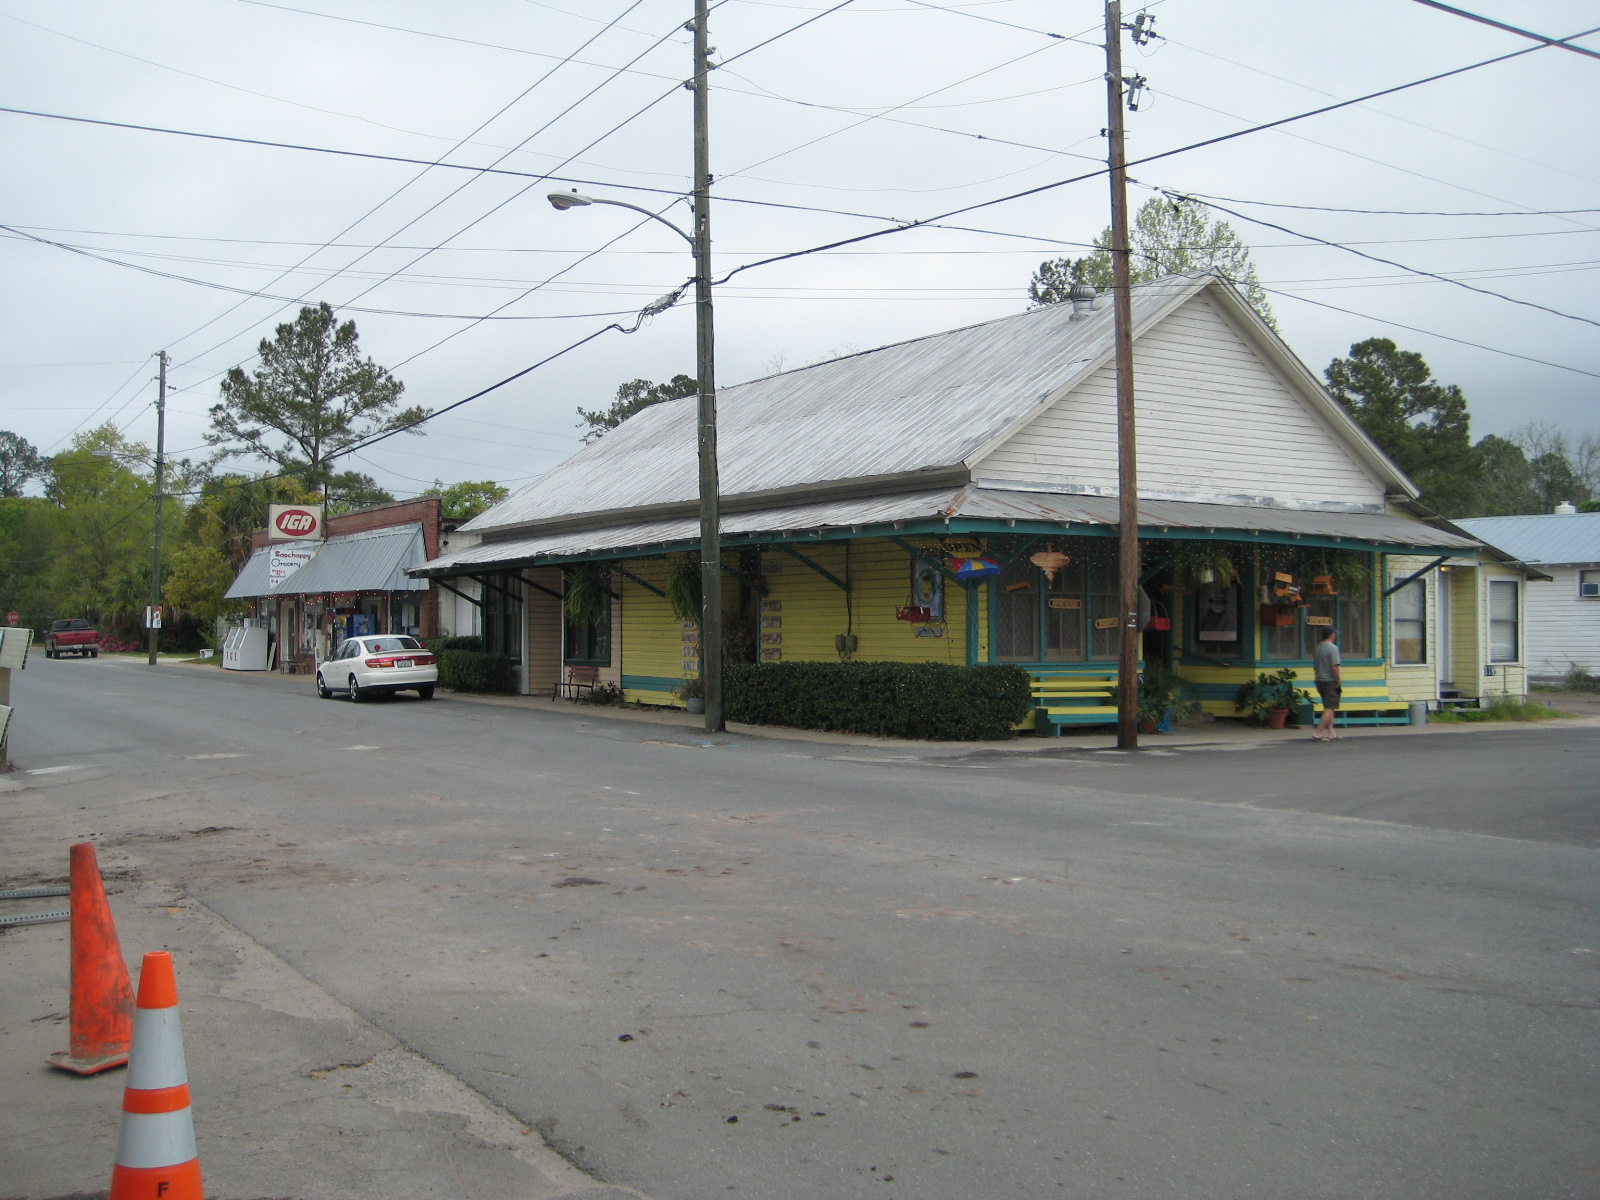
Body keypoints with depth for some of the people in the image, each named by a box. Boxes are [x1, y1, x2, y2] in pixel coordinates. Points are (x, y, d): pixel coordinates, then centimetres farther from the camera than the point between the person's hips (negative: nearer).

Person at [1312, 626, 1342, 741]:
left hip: (1320, 681, 8)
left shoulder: (1317, 648, 11)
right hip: (1330, 682, -8)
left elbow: (1314, 667, 16)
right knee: (1330, 708, -6)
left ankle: (1331, 732, 14)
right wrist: (1338, 683, -11)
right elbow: (1334, 668, -18)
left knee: (1328, 708, 13)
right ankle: (1318, 732, -12)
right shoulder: (1333, 648, -13)